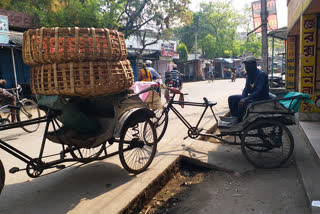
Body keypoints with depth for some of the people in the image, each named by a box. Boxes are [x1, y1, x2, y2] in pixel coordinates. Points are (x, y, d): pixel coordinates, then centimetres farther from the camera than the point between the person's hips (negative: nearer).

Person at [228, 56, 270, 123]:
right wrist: (243, 98, -12)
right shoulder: (249, 75, 8)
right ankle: (235, 118, -1)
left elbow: (258, 92, -27)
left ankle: (240, 121, -14)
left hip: (261, 100, -8)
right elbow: (246, 89, 9)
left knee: (242, 104, -31)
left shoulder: (261, 74, -17)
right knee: (232, 98, -2)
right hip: (251, 97, 8)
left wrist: (245, 99, -36)